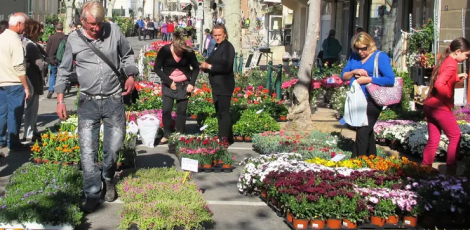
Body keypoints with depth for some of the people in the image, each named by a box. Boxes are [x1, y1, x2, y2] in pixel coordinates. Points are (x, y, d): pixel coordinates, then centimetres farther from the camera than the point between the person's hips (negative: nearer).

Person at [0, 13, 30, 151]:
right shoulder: (15, 40, -17)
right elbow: (19, 66, -20)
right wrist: (26, 86, -14)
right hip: (14, 84, -8)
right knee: (15, 113, 1)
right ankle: (13, 143, 7)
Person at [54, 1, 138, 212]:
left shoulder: (114, 31, -2)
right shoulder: (73, 39, -2)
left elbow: (127, 55, 14)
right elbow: (64, 71, 8)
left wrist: (131, 75, -2)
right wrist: (60, 100, 4)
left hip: (114, 100, 0)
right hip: (88, 102, 0)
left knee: (114, 147, 8)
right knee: (88, 151, -3)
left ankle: (108, 179, 37)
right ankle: (92, 195, 7)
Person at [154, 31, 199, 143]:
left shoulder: (188, 52, -10)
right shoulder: (165, 50, -14)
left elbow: (196, 67, 4)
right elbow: (157, 68, -6)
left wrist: (192, 83, -7)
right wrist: (169, 81, -13)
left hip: (184, 84, 1)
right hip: (168, 84, -1)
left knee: (181, 111, 1)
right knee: (166, 110, -7)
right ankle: (167, 134, 11)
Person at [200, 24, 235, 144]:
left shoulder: (228, 47, -13)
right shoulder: (217, 47, 15)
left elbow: (226, 66, -24)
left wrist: (209, 66, -25)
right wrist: (205, 65, -3)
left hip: (224, 86, -10)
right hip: (217, 86, 10)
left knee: (224, 112, -8)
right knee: (219, 112, 17)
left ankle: (224, 138, -5)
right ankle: (227, 137, 28)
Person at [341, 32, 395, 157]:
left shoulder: (380, 57, -7)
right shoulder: (354, 57, 11)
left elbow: (390, 79, -16)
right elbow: (343, 76, 12)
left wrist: (368, 79, -18)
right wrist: (354, 72, -8)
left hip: (371, 102, -7)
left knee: (362, 133, -13)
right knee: (367, 132, 16)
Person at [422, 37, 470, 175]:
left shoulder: (444, 60, 13)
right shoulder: (452, 64, -14)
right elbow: (439, 84, -26)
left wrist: (458, 77, 17)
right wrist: (450, 96, -14)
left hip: (429, 105, 9)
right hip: (440, 106, -9)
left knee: (433, 140, 11)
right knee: (455, 137, 4)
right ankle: (451, 170, 6)